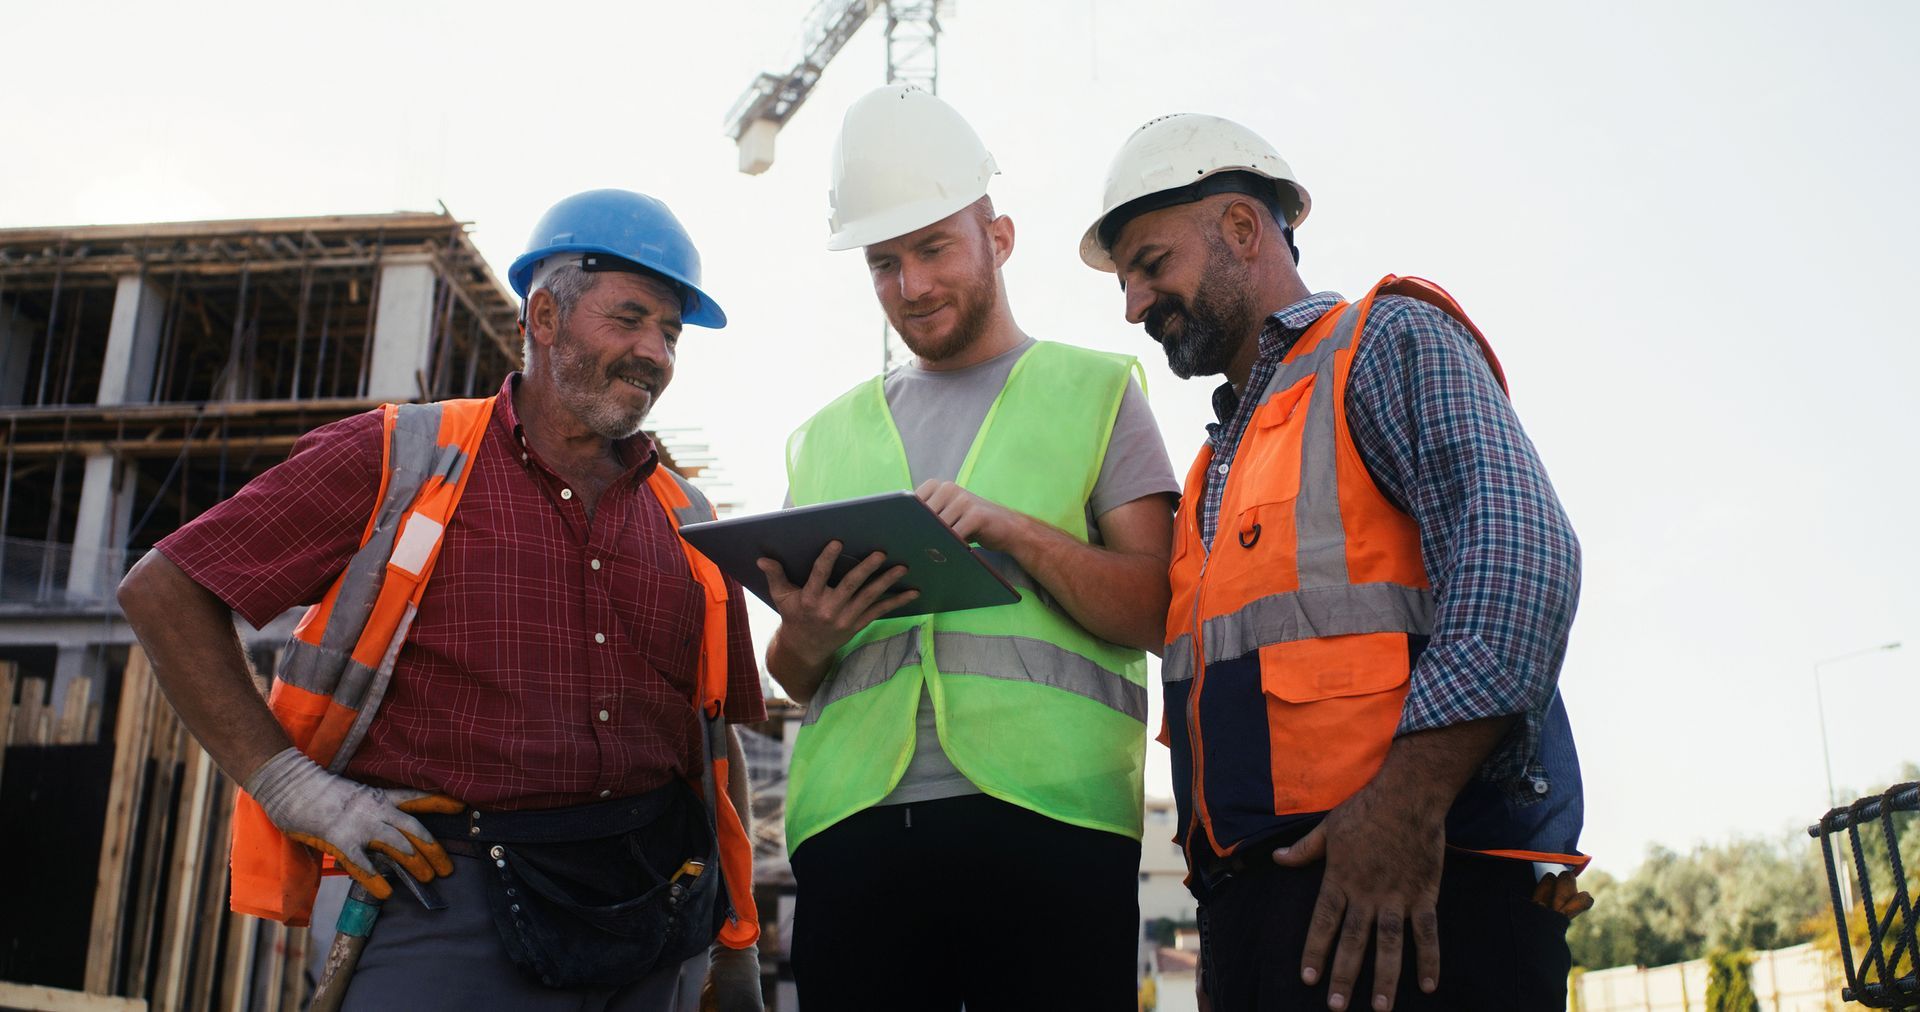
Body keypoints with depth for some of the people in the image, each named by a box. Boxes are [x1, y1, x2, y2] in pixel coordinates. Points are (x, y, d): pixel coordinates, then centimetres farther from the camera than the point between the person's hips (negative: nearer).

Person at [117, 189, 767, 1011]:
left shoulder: (688, 524, 13)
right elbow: (163, 591, 0)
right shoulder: (401, 459, 0)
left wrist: (736, 944, 14)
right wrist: (291, 786, -8)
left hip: (657, 908, 5)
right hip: (460, 901, -4)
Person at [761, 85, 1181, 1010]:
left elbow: (1155, 612, 1)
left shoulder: (1094, 392, 12)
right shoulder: (829, 436, 20)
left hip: (1043, 811, -2)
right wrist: (805, 639, -1)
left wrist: (1012, 528, -13)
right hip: (855, 821, 3)